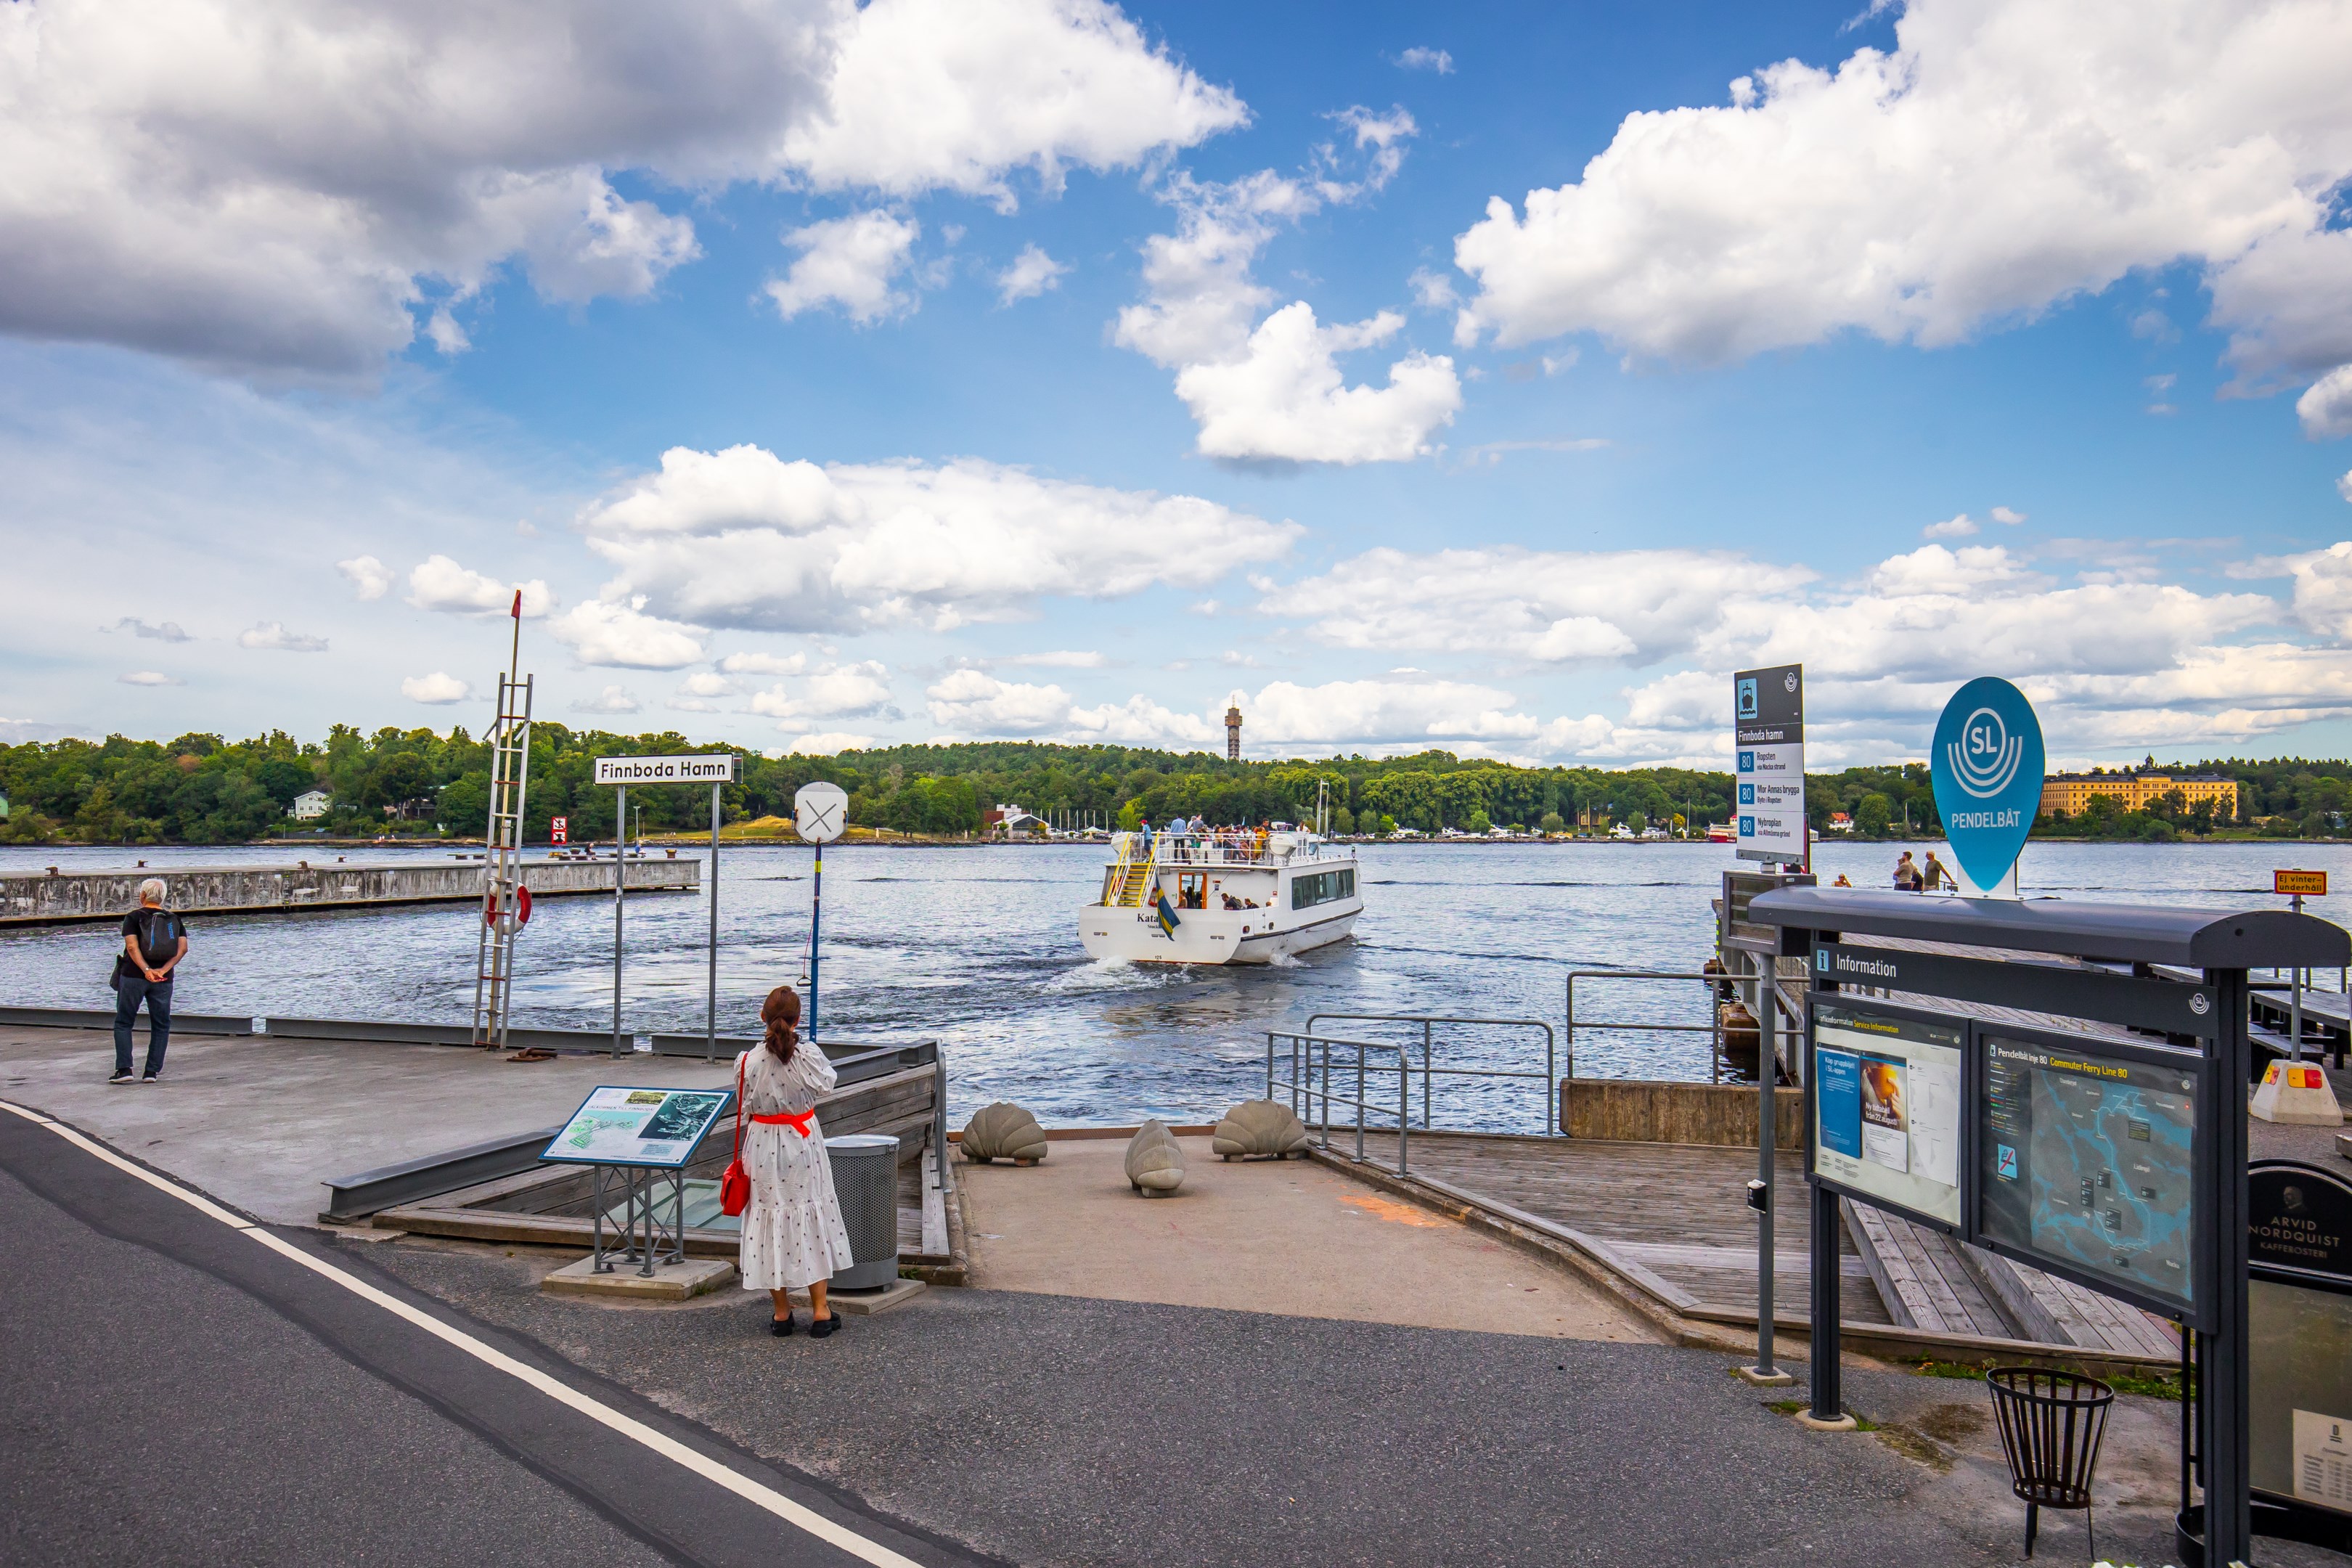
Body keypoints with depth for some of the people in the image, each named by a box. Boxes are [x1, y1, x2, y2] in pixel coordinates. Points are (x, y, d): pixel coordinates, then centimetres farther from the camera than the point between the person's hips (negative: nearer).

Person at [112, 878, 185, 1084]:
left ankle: (124, 1068, -1)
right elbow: (183, 948, -5)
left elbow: (132, 947, -14)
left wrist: (146, 970, -20)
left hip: (133, 976, -2)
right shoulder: (175, 920, 8)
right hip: (163, 980, 2)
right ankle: (152, 1071, 5)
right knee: (161, 1025, 9)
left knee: (123, 1022, 8)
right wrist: (164, 970, -11)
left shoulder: (133, 917, 0)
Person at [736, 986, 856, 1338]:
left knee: (771, 1216, 11)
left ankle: (782, 1312, 19)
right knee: (812, 1217, 10)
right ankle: (820, 1311, 15)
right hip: (803, 1143, -1)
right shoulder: (809, 1056, -16)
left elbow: (747, 1107, -1)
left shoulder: (749, 1061, -13)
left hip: (763, 1144, 1)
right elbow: (827, 1082, 3)